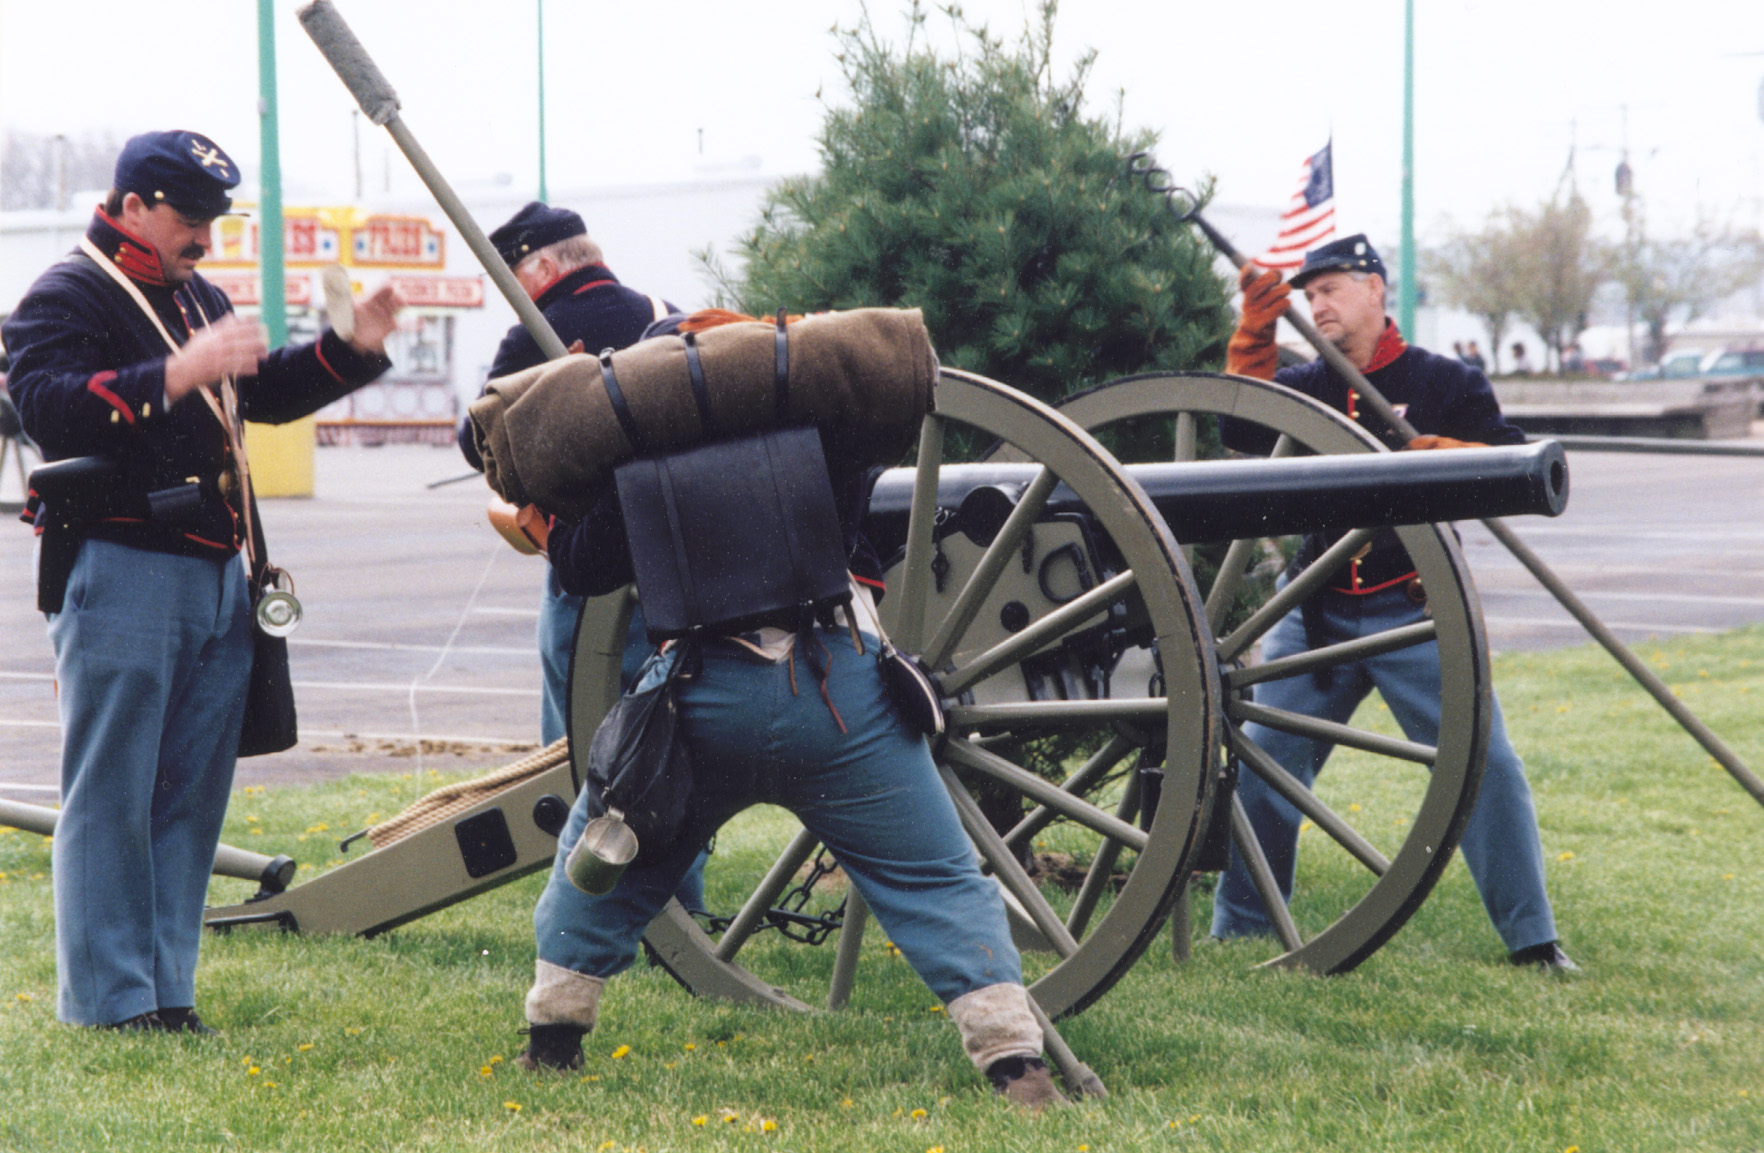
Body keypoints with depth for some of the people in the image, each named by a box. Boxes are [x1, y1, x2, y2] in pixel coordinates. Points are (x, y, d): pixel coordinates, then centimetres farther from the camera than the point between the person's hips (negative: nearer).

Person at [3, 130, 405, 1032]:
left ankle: (165, 988, 16)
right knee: (110, 795, -5)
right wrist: (174, 376, -28)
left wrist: (350, 350, 15)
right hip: (120, 574, -8)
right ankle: (105, 1001, -1)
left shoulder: (201, 301, 22)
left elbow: (266, 393, 31)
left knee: (193, 790, 9)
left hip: (217, 577, 8)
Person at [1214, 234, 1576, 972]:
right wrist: (1254, 331, -13)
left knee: (1483, 761, -9)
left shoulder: (1443, 383, 2)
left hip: (1415, 610, -3)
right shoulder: (1306, 386, 10)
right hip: (1318, 612, 3)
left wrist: (1443, 453, -19)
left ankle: (1532, 939, -1)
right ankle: (1239, 930, 14)